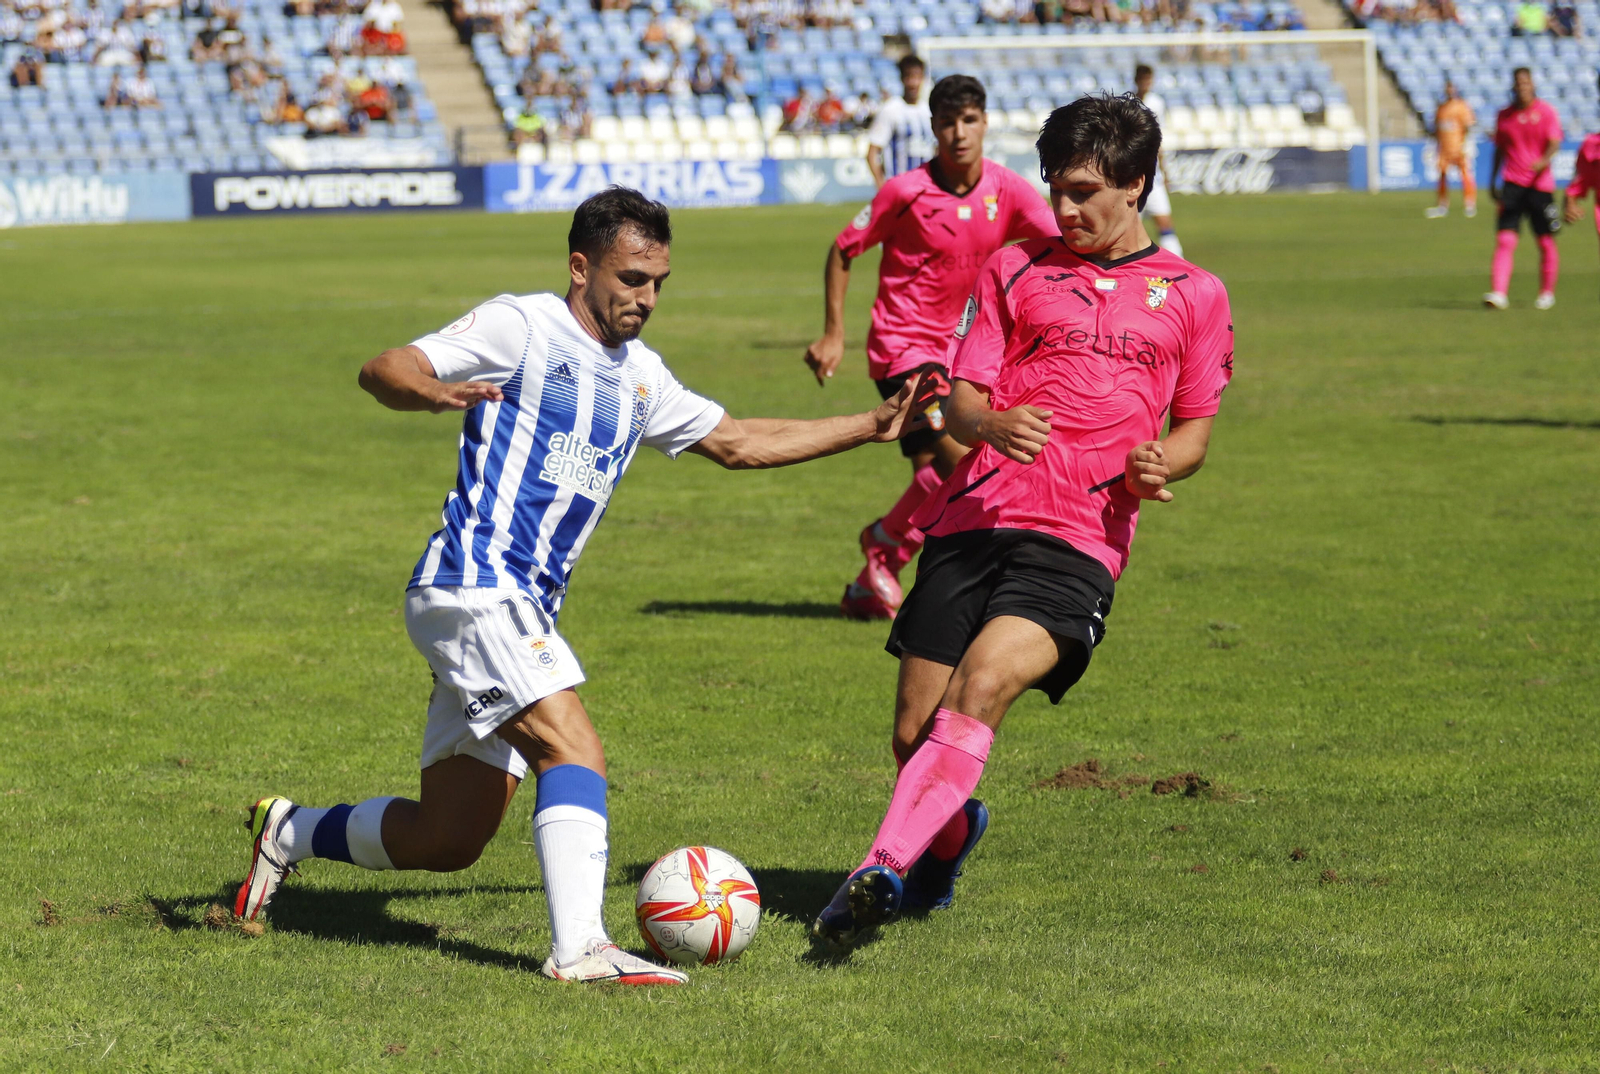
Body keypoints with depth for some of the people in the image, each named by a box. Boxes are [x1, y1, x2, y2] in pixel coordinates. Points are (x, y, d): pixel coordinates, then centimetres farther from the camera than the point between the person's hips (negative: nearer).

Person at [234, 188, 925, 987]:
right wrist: (437, 393, -35)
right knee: (575, 754, -24)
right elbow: (382, 371, -11)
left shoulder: (638, 375, 19)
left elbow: (738, 443, 28)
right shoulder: (521, 328, -4)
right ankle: (581, 949, -31)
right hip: (473, 585, -8)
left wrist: (871, 427, 23)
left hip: (524, 611, 8)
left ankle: (289, 832, 31)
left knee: (448, 840, 10)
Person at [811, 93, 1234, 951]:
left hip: (1077, 542, -2)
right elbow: (960, 400, 10)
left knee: (981, 689, -27)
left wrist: (1162, 465, -4)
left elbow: (1195, 427, 19)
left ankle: (882, 872, -33)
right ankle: (948, 839, 33)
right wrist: (992, 424, -14)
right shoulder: (1016, 268, 15)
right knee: (915, 733, 0)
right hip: (973, 522, 2)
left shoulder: (1194, 295, 14)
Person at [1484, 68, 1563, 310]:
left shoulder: (1546, 112, 1)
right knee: (1505, 239, -11)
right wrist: (1493, 182, 18)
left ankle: (1547, 293, 20)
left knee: (1546, 241, 4)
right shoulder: (1504, 115, 11)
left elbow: (1555, 143, -9)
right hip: (1511, 184, 2)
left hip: (1541, 184, -2)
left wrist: (1544, 160, -30)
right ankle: (1498, 293, -17)